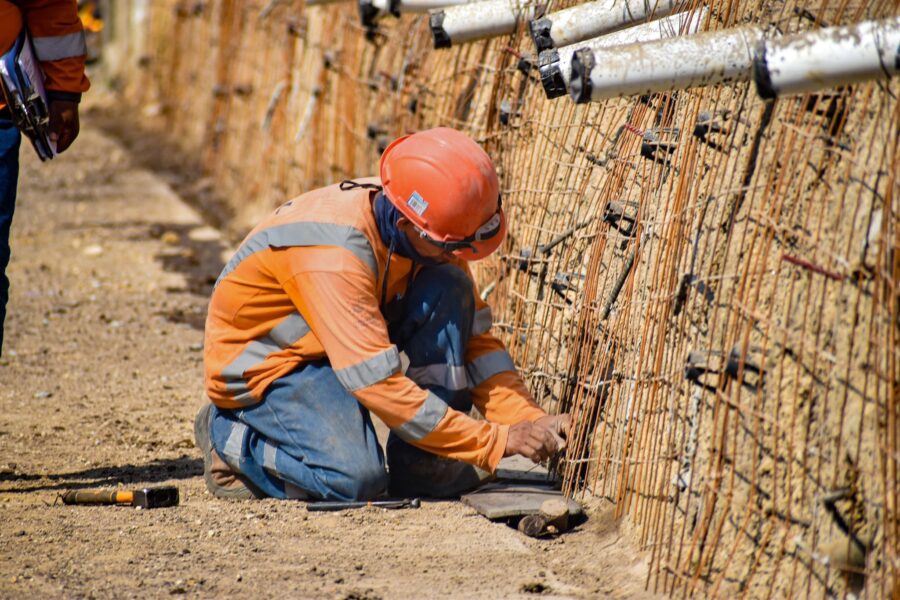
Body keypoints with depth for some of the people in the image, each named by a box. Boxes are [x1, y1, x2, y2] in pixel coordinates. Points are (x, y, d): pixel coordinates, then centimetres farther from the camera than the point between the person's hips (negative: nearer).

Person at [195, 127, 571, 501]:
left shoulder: (433, 237, -13)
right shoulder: (333, 256, -36)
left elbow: (473, 337, -4)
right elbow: (379, 383, -37)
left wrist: (528, 418, -18)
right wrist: (497, 442, -34)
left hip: (349, 343, 7)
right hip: (262, 362, -7)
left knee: (448, 290, -16)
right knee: (357, 478, -29)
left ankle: (423, 464, -10)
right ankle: (229, 436, -1)